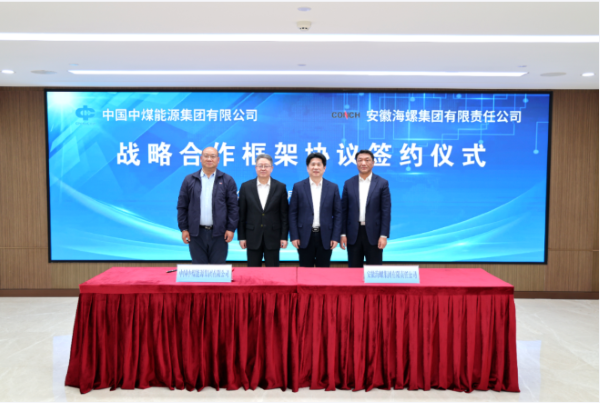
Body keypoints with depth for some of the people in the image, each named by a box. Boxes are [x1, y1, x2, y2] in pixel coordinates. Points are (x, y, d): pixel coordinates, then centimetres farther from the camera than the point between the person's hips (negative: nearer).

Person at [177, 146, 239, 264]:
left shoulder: (227, 180, 3)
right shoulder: (189, 180, 7)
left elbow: (233, 206, 1)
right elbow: (182, 206, 7)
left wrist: (231, 228, -4)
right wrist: (183, 228, 2)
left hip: (219, 233, -1)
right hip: (196, 233, 1)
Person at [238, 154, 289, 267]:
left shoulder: (280, 187, 2)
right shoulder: (246, 187, 3)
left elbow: (284, 214, 2)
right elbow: (241, 214, 4)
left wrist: (284, 237, -2)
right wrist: (241, 237, 1)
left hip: (273, 237, -1)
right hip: (253, 237, 1)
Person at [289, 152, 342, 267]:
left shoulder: (333, 187, 4)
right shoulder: (298, 187, 3)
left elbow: (337, 214, 4)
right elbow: (293, 214, 2)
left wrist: (335, 237, -2)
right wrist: (294, 236, -4)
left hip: (325, 237, 1)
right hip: (305, 237, 0)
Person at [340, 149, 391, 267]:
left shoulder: (382, 183, 1)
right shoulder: (349, 183, 6)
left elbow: (386, 211, -3)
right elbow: (344, 211, 6)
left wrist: (384, 235, -9)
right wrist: (343, 233, 1)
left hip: (373, 233, -2)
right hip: (353, 234, 2)